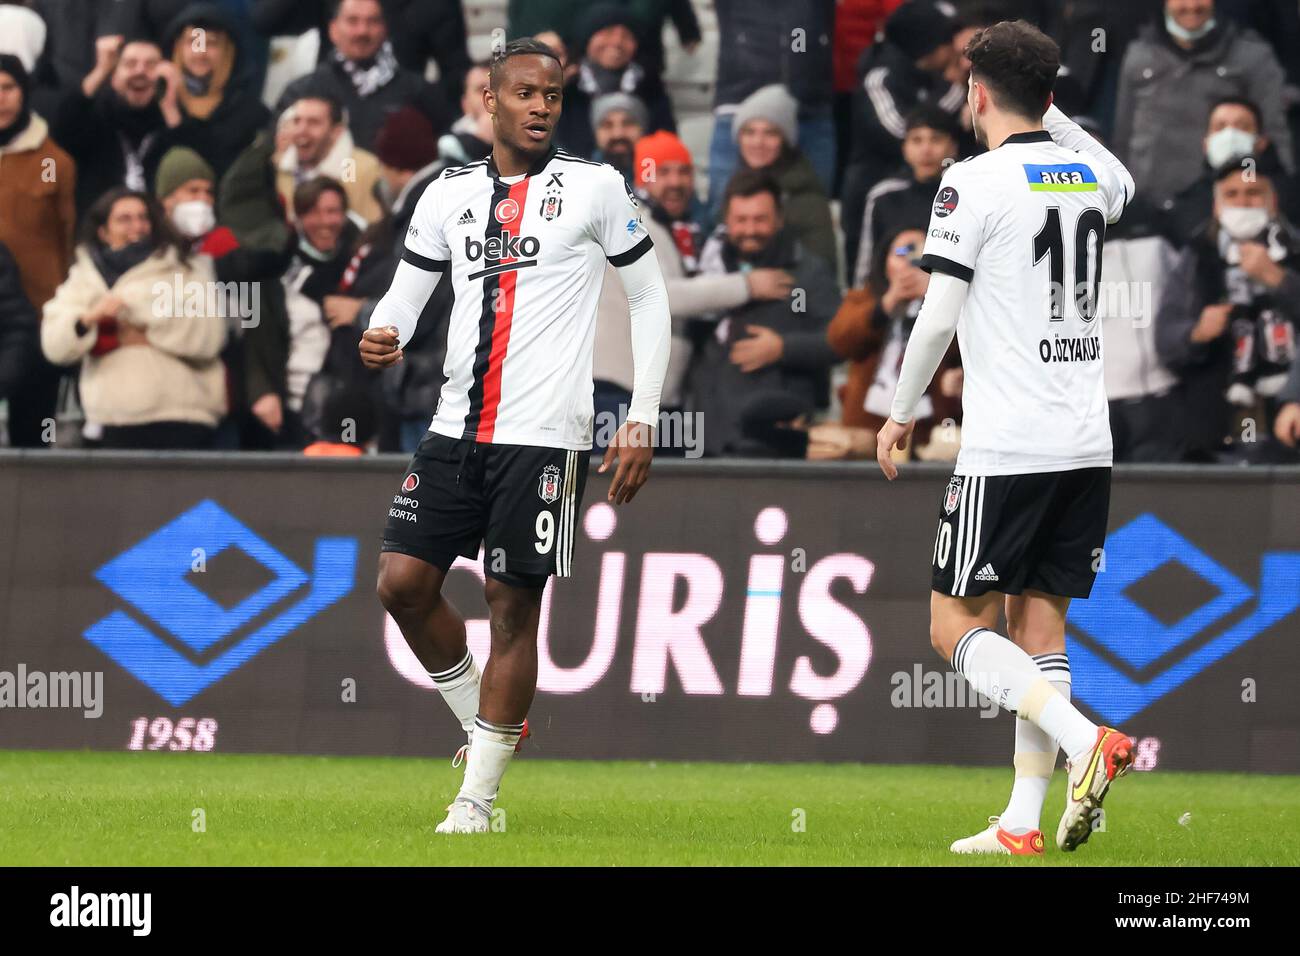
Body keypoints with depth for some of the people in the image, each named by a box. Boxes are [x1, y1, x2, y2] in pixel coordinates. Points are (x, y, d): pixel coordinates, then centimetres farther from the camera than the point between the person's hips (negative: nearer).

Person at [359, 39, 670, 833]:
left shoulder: (596, 188, 0)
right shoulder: (450, 195, 11)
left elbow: (651, 298, 5)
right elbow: (406, 292, 15)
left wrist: (643, 421, 0)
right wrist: (383, 335, -10)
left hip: (545, 434, -4)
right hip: (458, 430, 4)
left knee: (514, 604, -3)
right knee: (404, 582, -4)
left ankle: (477, 799, 3)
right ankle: (486, 723, 19)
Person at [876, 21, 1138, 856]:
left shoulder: (975, 182, -10)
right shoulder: (1088, 174, 9)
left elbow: (937, 318, -11)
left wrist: (902, 412, 3)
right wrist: (1052, 116, 35)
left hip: (1006, 450, -7)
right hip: (1088, 443, 7)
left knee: (956, 628, 0)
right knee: (1039, 630, 9)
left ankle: (1086, 739, -21)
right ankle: (1024, 825, 4)